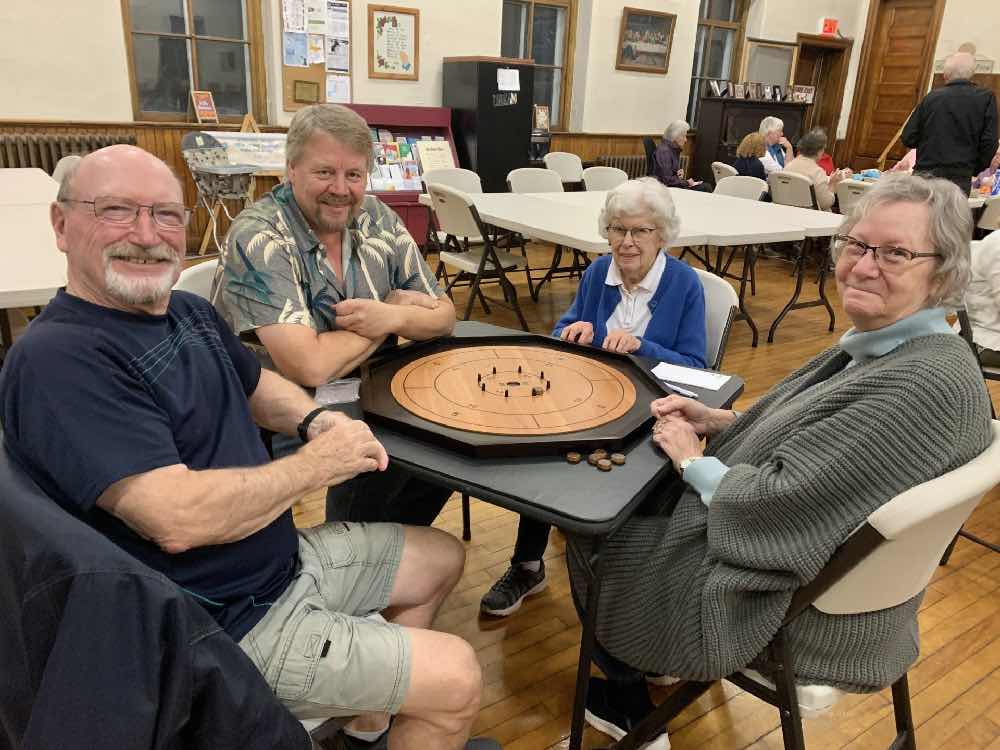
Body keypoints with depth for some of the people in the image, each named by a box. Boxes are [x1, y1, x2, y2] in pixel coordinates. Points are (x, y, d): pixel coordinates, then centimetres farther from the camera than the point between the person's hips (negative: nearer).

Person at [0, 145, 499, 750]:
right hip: (227, 624, -9)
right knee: (457, 680, -8)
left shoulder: (190, 311, 4)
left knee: (443, 558, 22)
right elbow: (177, 519, -32)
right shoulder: (58, 360, -24)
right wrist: (316, 465, -19)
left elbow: (256, 384, 20)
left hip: (284, 557, 9)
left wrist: (316, 420, -3)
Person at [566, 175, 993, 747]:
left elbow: (778, 506, -33)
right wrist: (720, 421, -3)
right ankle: (646, 660, 38)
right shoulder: (888, 345, -1)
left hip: (786, 608, -9)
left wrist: (692, 461, -16)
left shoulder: (927, 383, -32)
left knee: (593, 535, 7)